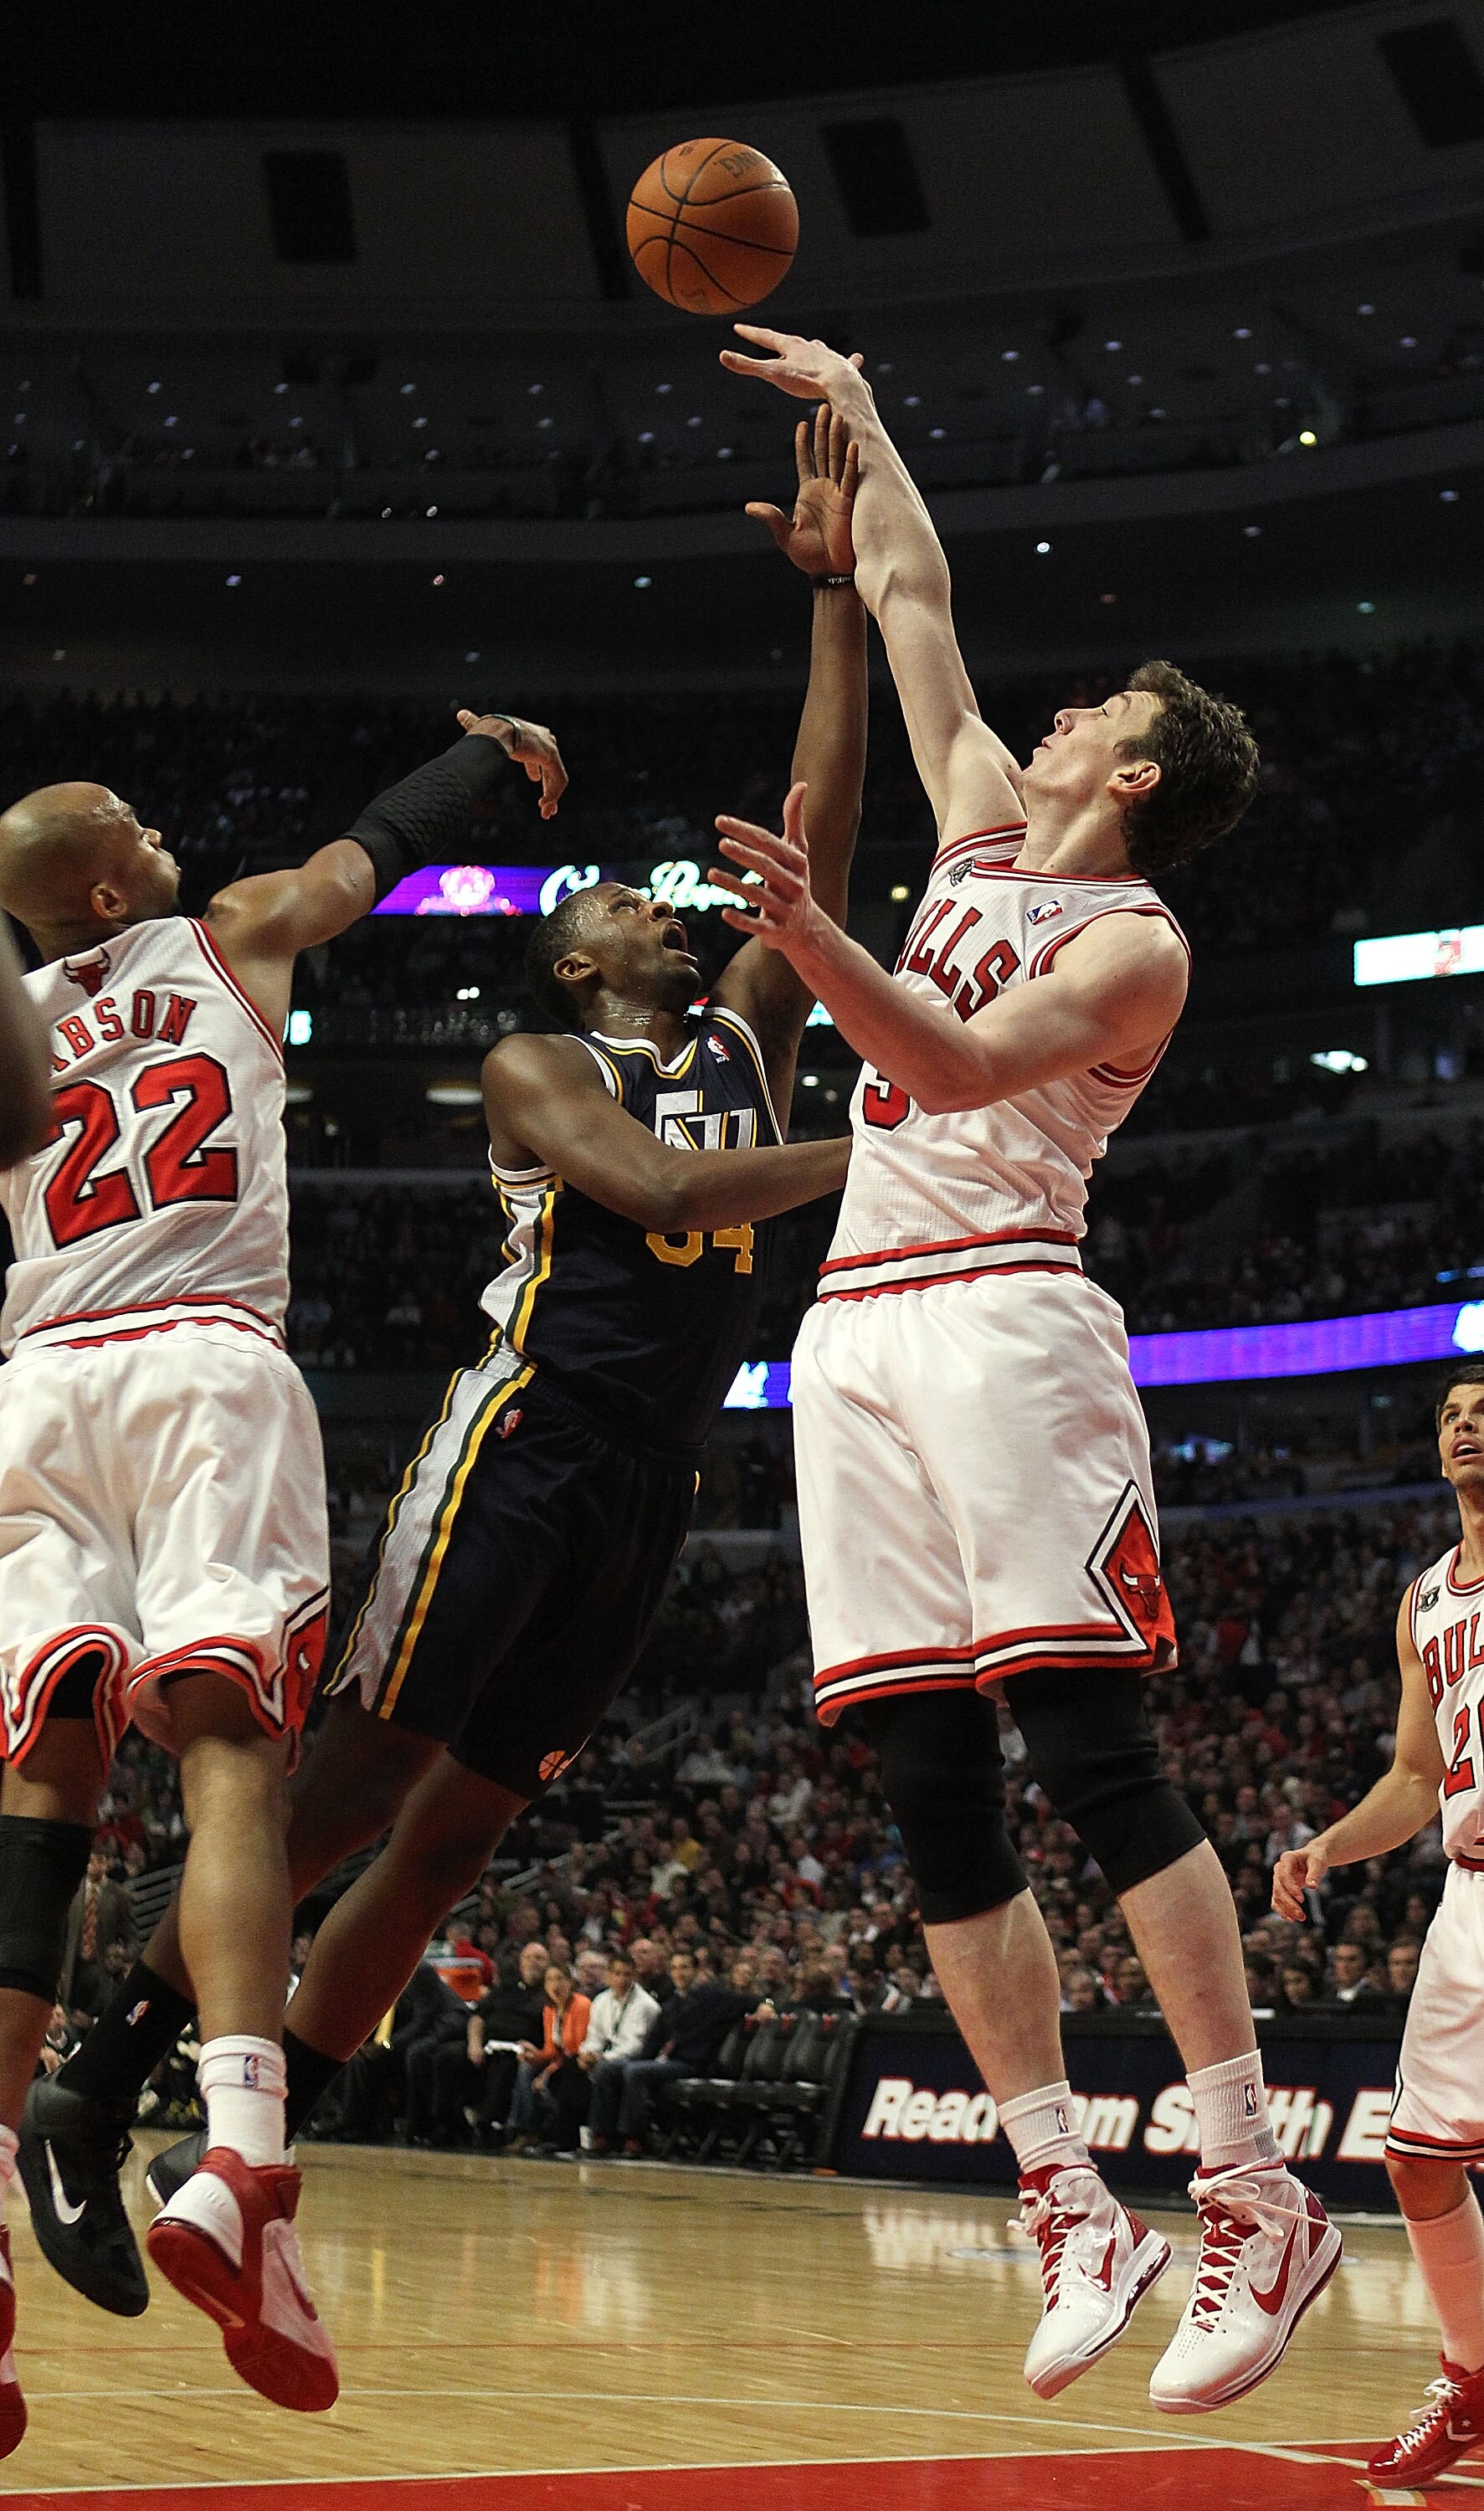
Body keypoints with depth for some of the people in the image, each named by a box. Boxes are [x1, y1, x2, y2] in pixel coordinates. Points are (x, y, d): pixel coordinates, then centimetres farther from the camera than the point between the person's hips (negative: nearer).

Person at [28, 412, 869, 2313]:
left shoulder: (746, 1038, 20)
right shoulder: (536, 1066, 3)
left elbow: (822, 818, 14)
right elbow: (653, 1189, -17)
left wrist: (838, 596, 9)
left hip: (652, 1488, 6)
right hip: (522, 1441, -6)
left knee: (455, 1833, 5)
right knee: (346, 1788, -8)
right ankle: (89, 2110, 0)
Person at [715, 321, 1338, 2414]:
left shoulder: (1136, 941, -1)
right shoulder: (982, 831, 21)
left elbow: (966, 1064, -18)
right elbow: (909, 598, 30)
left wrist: (811, 941, -32)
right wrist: (856, 412, 34)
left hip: (1002, 1311, -8)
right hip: (861, 1322, 8)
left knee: (1093, 1755, -15)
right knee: (933, 1791, 1)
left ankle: (1260, 2200, -13)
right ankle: (1073, 2213, 3)